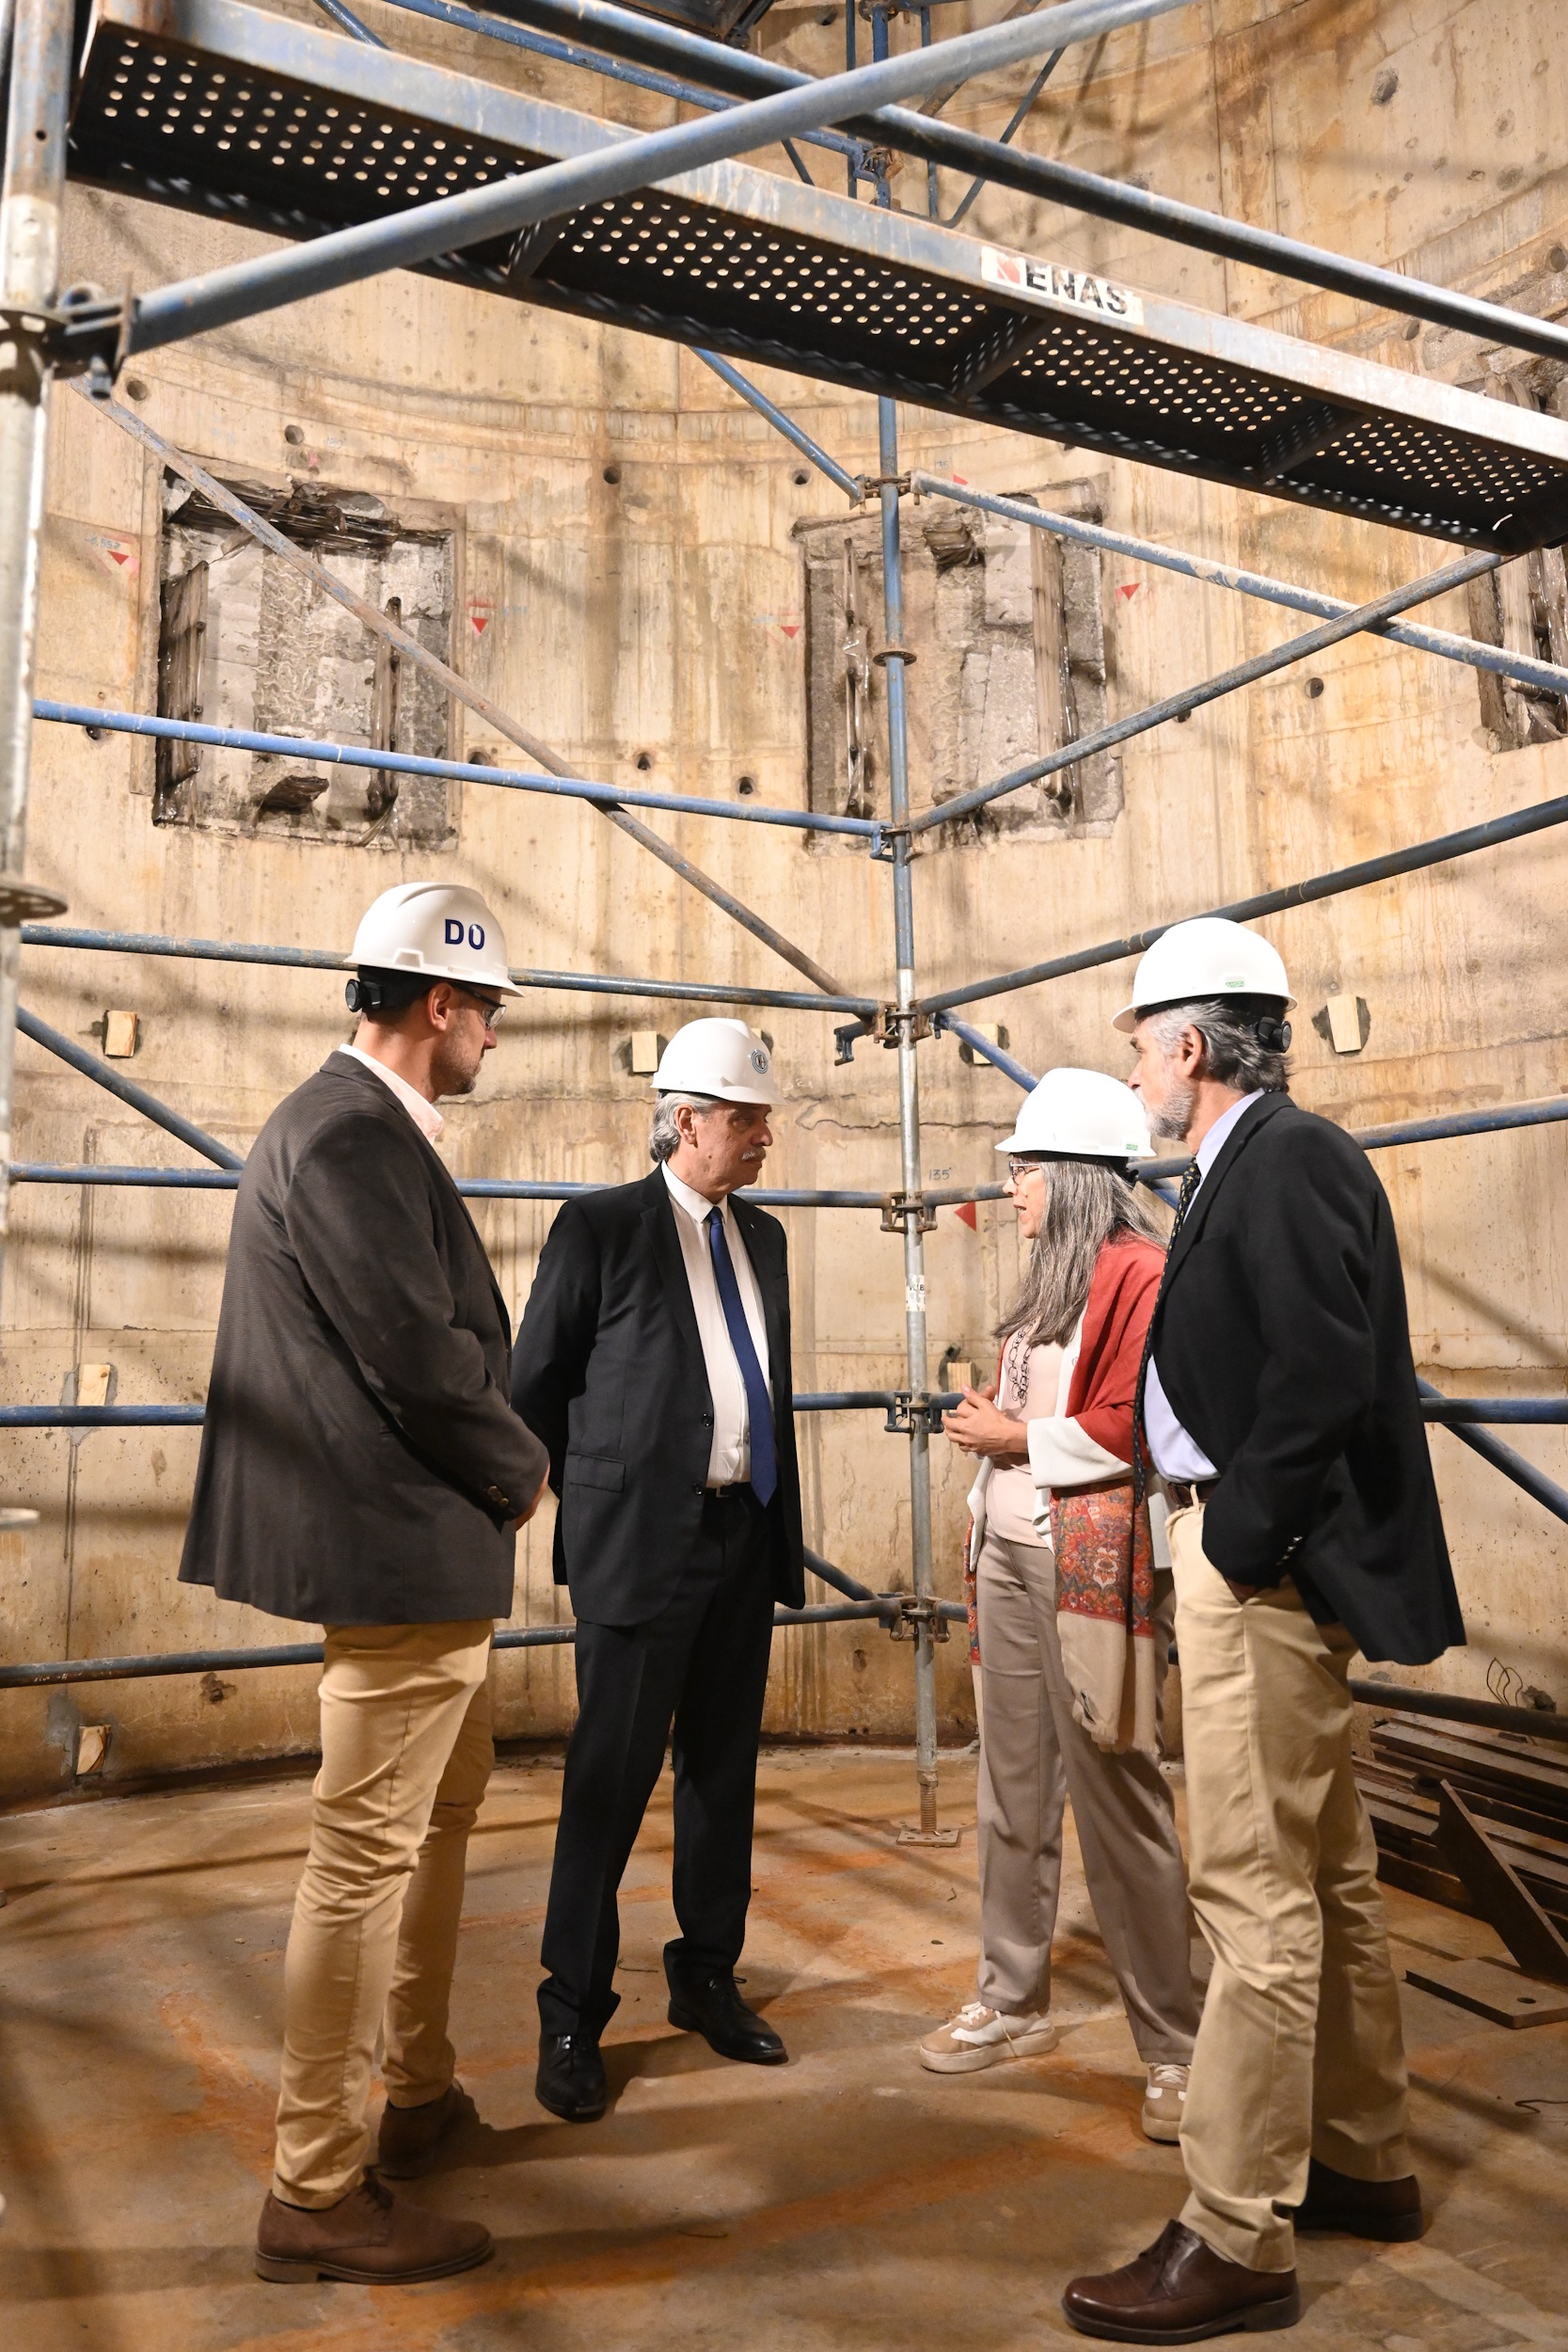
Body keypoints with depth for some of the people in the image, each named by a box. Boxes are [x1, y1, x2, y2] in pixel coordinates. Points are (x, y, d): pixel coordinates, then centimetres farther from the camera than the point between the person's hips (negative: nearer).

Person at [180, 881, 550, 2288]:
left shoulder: (367, 1128, 13)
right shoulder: (349, 1135, -20)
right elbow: (420, 1355, -23)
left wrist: (495, 1466, 7)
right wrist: (522, 1470, -8)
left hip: (431, 1549, 11)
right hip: (399, 1550, -11)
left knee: (444, 1816, 23)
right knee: (367, 1850, 1)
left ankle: (421, 2094, 40)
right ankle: (317, 2192, 18)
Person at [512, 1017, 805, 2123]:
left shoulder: (762, 1236, 12)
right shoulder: (601, 1227, -7)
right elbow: (534, 1386, -3)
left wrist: (780, 1524, 12)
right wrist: (594, 1493, 2)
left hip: (746, 1539, 6)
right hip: (640, 1544, -6)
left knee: (724, 1772, 16)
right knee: (610, 1782, 2)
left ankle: (707, 1980, 33)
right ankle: (573, 2017, 19)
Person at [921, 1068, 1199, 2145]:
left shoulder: (1141, 1272, -11)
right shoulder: (1050, 1278, 18)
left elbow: (1136, 1426, -18)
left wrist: (1017, 1438, -12)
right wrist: (987, 1426, 8)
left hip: (1089, 1561, -9)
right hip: (1010, 1552, 9)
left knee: (1117, 1797, -2)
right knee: (1013, 1790, 15)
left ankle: (1175, 2044, 13)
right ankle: (1015, 2002, 30)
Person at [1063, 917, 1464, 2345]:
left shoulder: (1288, 1162, -16)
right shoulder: (1259, 1164, 13)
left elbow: (1324, 1379, -25)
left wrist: (1235, 1545, -18)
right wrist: (1227, 1537, 10)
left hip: (1267, 1572, -10)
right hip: (1268, 1560, 10)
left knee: (1257, 1895, -1)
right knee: (1326, 1877, 20)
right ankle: (1363, 2162, 37)